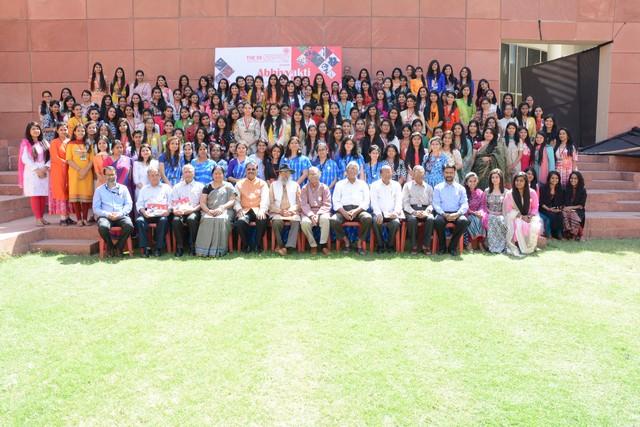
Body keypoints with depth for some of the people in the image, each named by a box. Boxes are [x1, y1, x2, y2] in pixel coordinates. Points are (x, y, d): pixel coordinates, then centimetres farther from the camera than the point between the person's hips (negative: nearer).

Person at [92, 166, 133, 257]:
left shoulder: (123, 188, 19)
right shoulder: (99, 190, 18)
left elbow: (129, 204, 9)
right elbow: (96, 208, 9)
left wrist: (120, 213, -10)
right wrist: (107, 214, -10)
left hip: (121, 216, 0)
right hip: (105, 216, 0)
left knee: (129, 226, -34)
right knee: (103, 227, -36)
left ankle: (118, 247, -11)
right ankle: (110, 247, -8)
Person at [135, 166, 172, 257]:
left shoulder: (166, 187, 21)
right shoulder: (144, 189, 28)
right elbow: (139, 204, 17)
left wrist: (168, 211, -11)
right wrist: (143, 211, -4)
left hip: (161, 214, -2)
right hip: (147, 214, 2)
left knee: (164, 220, -35)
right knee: (139, 220, -30)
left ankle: (159, 247, -28)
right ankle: (146, 247, -27)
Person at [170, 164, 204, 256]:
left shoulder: (200, 186, 17)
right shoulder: (177, 187, 24)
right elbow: (174, 202, 13)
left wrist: (193, 209, -12)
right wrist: (175, 210, -11)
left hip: (194, 211, -2)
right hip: (180, 212, 2)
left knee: (192, 219, -36)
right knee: (175, 220, -32)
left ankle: (192, 246, -26)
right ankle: (180, 247, -21)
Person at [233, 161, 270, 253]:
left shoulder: (262, 183, 12)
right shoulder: (239, 183, 16)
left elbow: (265, 199, -2)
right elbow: (236, 199, 6)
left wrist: (262, 210, -22)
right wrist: (239, 210, -15)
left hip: (258, 210, -1)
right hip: (244, 210, 1)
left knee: (262, 221, -35)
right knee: (240, 222, -32)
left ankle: (258, 245, -12)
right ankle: (246, 245, -8)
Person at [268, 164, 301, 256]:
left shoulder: (295, 185, 15)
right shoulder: (273, 185, 13)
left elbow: (298, 203, 9)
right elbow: (271, 203, 6)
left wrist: (291, 210, -10)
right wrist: (280, 211, -10)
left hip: (292, 212, 1)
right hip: (277, 212, 0)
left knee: (296, 221, -32)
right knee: (277, 222, -33)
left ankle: (289, 246, -32)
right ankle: (280, 245, -17)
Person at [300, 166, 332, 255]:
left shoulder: (324, 188, 7)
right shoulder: (305, 188, 11)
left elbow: (327, 205, 0)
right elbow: (303, 204, 0)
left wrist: (318, 214, -17)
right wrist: (311, 215, -18)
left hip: (321, 212, -1)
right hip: (309, 212, 1)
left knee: (325, 219, -36)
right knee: (304, 222, -32)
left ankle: (323, 244, -22)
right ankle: (313, 245, -14)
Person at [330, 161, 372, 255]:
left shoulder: (363, 184, 18)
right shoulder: (340, 184, 18)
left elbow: (366, 201, 7)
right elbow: (336, 201, 7)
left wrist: (356, 211, -12)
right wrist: (344, 212, -12)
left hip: (358, 210, 0)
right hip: (343, 210, 0)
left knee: (368, 218, -33)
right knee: (333, 220, -31)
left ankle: (360, 243, -14)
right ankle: (346, 242, -8)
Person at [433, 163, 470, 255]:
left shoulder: (460, 188, 14)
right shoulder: (438, 188, 12)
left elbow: (465, 204, 4)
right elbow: (436, 204, 2)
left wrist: (457, 214, -16)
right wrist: (444, 214, -16)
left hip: (456, 214, 1)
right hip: (443, 214, -1)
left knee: (464, 221, -32)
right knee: (437, 221, -35)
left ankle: (453, 246, -12)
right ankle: (442, 246, -11)